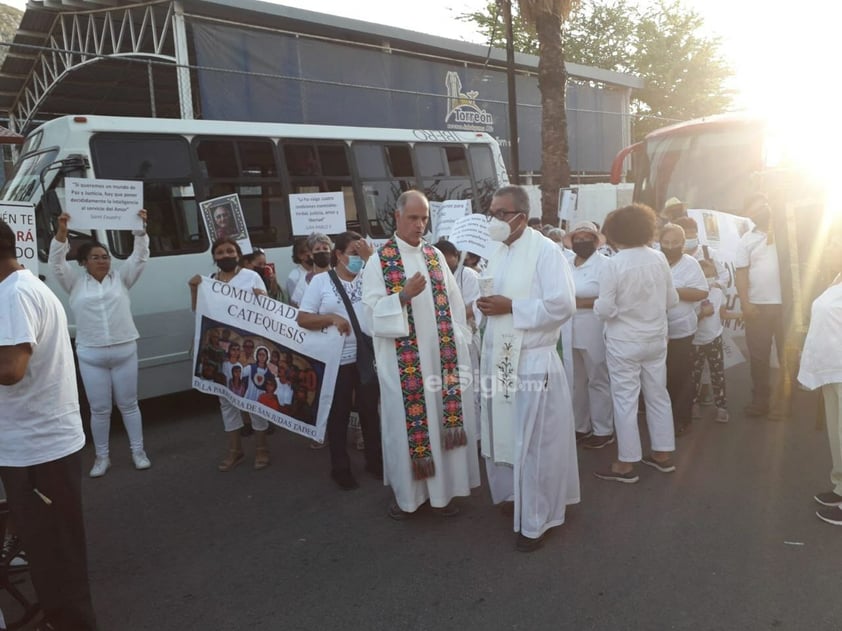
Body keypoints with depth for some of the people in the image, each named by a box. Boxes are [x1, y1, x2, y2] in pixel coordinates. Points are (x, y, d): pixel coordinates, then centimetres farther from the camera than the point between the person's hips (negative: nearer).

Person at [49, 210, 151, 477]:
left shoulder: (120, 278, 7)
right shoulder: (76, 283, 6)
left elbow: (140, 256, -1)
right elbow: (56, 261, -5)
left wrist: (140, 227, -13)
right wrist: (62, 230, -17)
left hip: (124, 352, 0)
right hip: (91, 356, 0)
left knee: (128, 404, 10)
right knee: (99, 409, 7)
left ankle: (138, 451, 21)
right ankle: (102, 457, 20)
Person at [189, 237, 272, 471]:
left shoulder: (251, 277, -2)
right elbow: (198, 311, 8)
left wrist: (261, 298, -23)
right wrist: (194, 289, -6)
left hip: (248, 345, -4)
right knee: (226, 397, 10)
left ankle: (261, 448, 16)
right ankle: (235, 450, 23)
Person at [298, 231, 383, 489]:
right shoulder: (321, 280, -1)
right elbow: (302, 318, -3)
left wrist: (371, 257, -13)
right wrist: (331, 318, -17)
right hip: (337, 359, -2)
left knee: (370, 410, 14)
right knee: (339, 414, 9)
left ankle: (375, 460, 30)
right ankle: (340, 468, 23)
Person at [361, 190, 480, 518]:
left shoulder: (435, 255, 10)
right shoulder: (379, 260, -4)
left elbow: (453, 302, 10)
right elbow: (374, 311, -10)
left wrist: (458, 340, 3)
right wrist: (404, 295, -24)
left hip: (439, 354, 5)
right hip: (402, 359, -4)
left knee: (443, 420, 9)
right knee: (407, 423, 3)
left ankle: (440, 488, 23)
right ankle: (407, 493, 20)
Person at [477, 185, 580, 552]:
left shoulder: (545, 251, -11)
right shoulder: (496, 253, 12)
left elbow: (562, 304, -18)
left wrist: (511, 307, -19)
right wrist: (485, 304, 2)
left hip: (533, 361, -7)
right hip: (497, 357, 7)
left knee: (533, 443, 3)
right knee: (503, 434, 16)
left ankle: (535, 521, 17)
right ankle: (514, 494, 37)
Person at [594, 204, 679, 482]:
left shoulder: (612, 265, -17)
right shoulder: (659, 258, -2)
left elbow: (606, 310, -18)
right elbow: (672, 300, 6)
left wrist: (596, 303, 3)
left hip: (624, 343, -5)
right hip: (656, 339, 5)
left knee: (625, 401, 3)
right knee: (658, 395, 16)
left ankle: (626, 465, 11)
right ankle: (663, 455, 29)